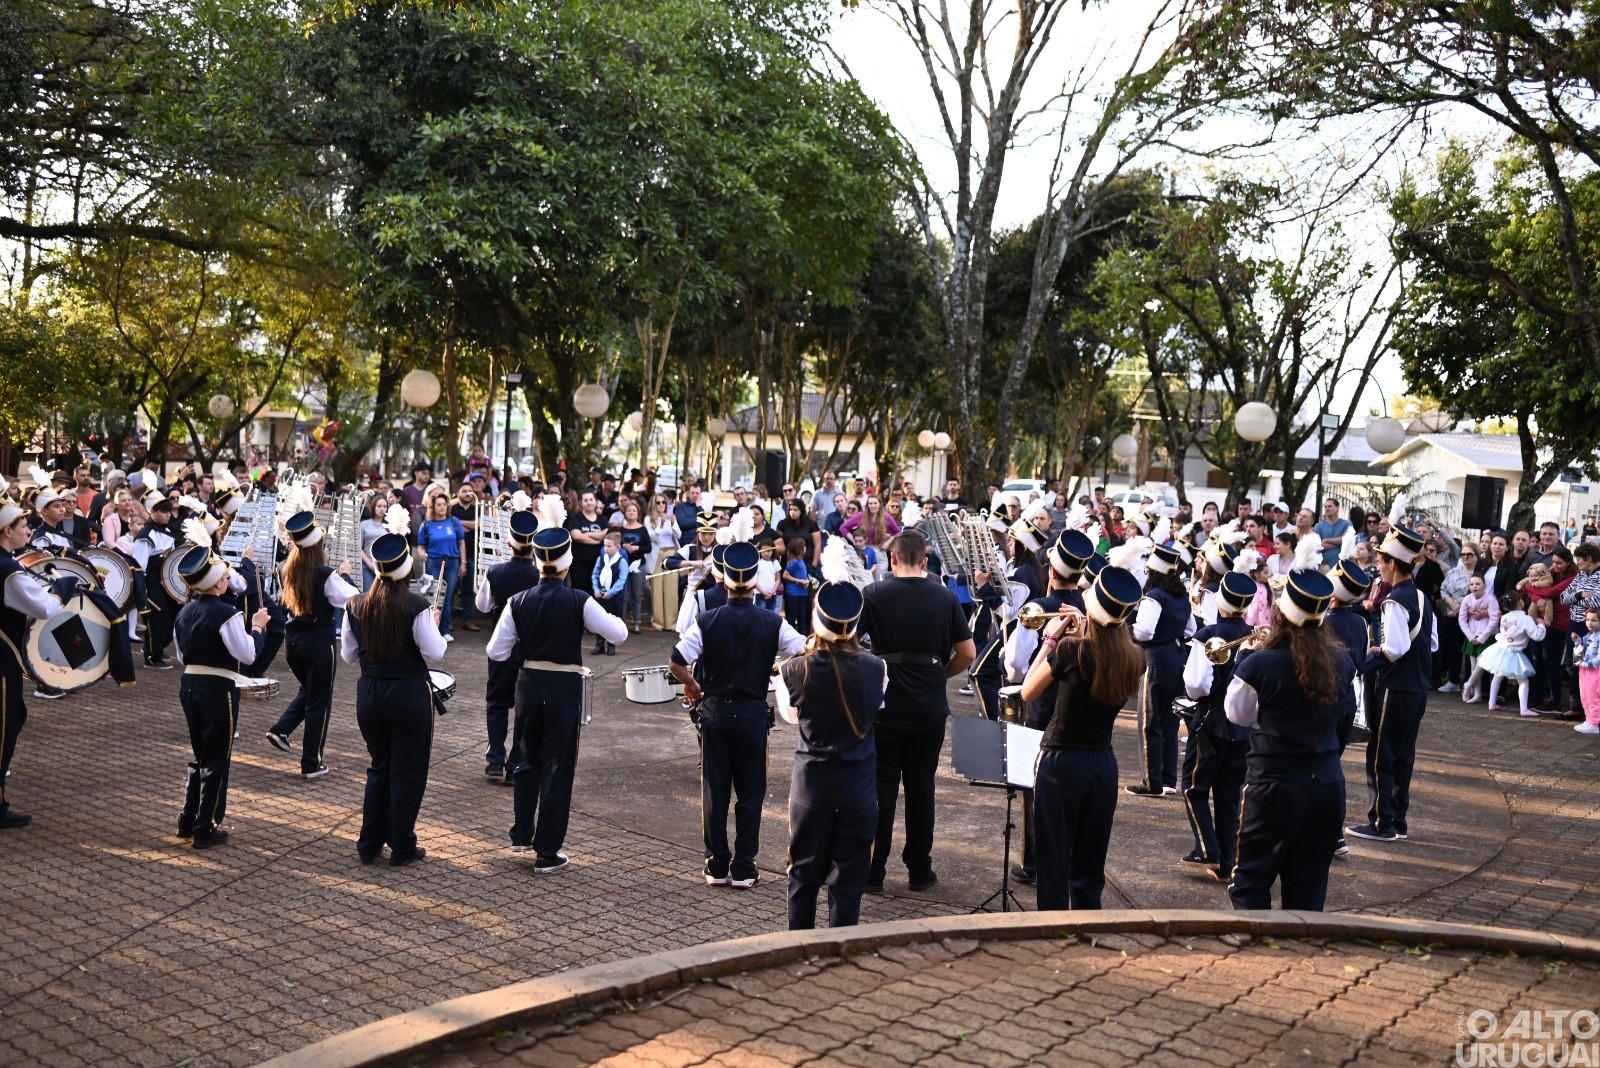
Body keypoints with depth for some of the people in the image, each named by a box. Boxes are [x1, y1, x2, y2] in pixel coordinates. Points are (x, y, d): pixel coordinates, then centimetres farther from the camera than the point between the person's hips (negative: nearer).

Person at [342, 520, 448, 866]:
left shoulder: (356, 606, -2)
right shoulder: (416, 607, -16)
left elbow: (349, 656, 6)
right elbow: (435, 653, -13)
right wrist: (434, 625, 3)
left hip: (369, 693, 5)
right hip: (409, 692, -5)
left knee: (379, 767, 19)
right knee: (408, 771, 7)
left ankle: (369, 844, 22)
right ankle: (401, 848, 13)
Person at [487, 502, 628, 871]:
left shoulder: (519, 601, -4)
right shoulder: (579, 602, -13)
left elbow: (497, 651, -2)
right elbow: (618, 635, -9)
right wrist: (611, 617, 12)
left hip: (528, 687, 3)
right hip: (564, 690, -3)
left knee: (526, 761, 23)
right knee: (558, 768, 6)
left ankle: (521, 835, 28)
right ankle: (547, 852, 9)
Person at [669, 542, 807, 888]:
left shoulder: (707, 621, -8)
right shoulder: (773, 623, -6)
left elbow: (677, 662, -15)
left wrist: (694, 687, 3)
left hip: (714, 712, 0)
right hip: (753, 713, 0)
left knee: (714, 790, 10)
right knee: (750, 791, 9)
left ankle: (717, 866, 16)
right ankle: (743, 870, 10)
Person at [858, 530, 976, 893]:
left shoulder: (874, 595, -7)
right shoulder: (946, 598, 0)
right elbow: (967, 654, 0)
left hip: (884, 708, -2)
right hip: (930, 710, 2)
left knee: (881, 789, 5)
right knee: (921, 788, 11)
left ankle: (873, 872, 9)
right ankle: (920, 870, 19)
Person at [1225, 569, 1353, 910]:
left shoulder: (1260, 665, -18)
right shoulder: (1342, 663, -4)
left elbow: (1237, 714, -1)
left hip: (1275, 787, -4)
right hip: (1329, 786, 5)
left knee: (1250, 882, 9)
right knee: (1308, 889, 14)